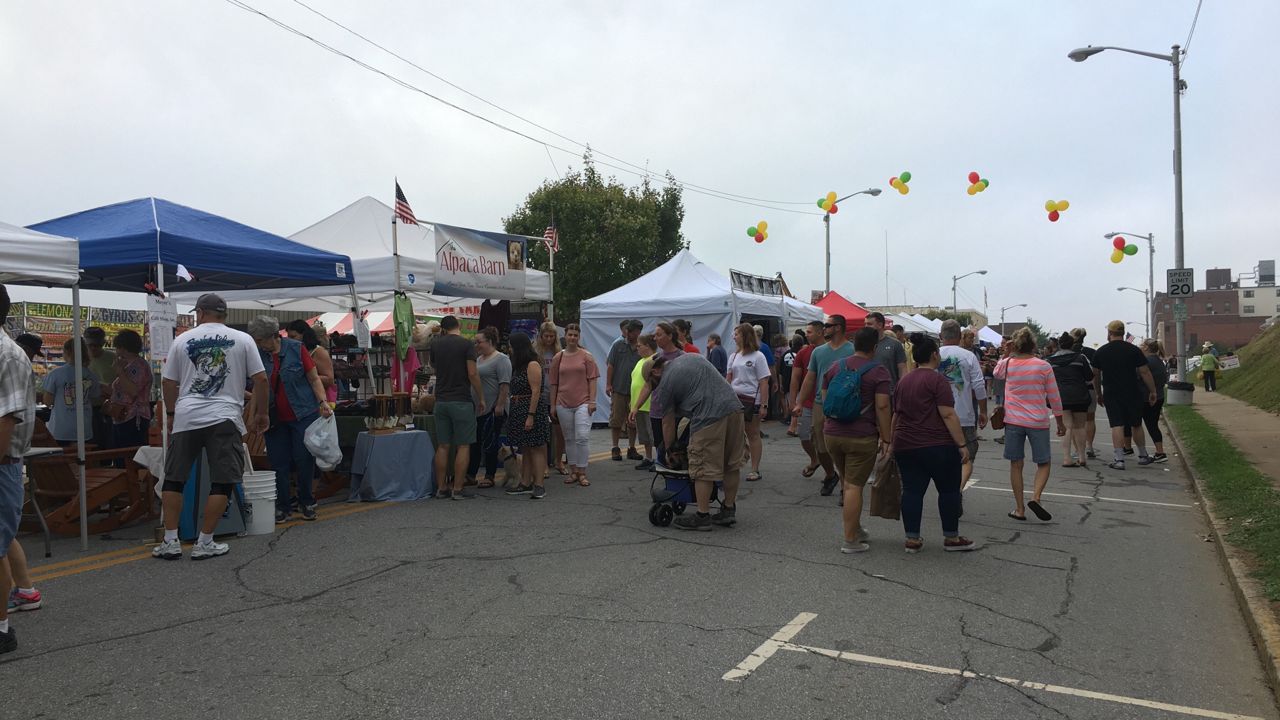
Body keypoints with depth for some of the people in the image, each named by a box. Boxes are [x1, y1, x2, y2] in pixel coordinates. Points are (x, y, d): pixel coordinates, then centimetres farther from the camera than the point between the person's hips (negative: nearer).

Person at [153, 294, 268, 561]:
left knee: (173, 479, 14)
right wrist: (262, 413, 12)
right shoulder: (242, 340, 4)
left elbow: (167, 382, 12)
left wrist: (172, 413, 27)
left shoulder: (182, 340, 10)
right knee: (222, 482, 4)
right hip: (224, 418, -2)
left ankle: (170, 541, 14)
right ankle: (205, 543, 4)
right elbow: (260, 379, 1)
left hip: (186, 418, 2)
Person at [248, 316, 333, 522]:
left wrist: (322, 401, -12)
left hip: (303, 414, -2)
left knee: (304, 459, 0)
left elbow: (314, 378, -1)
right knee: (279, 463, 3)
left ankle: (307, 503, 16)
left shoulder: (297, 349, -5)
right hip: (274, 418, 2)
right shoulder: (258, 355, 1)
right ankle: (282, 507, 13)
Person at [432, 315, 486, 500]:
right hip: (461, 401, -5)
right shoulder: (467, 344, -8)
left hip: (441, 400, 5)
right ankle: (458, 489, 0)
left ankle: (441, 488, 12)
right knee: (463, 446, 1)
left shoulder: (436, 344, 8)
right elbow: (472, 373, -14)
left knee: (443, 446, 9)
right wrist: (481, 398, -5)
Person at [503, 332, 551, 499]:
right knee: (525, 449, 11)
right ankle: (525, 484, 16)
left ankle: (539, 485, -4)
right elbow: (515, 391, 14)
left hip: (532, 409, -9)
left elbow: (536, 391, -17)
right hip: (519, 410, 9)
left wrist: (531, 415, -21)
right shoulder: (519, 366, 16)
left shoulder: (532, 365, -12)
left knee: (536, 448, -6)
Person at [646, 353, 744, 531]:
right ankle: (729, 511, 24)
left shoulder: (665, 384, 4)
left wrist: (669, 450, 23)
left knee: (703, 469, 2)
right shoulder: (691, 356, 23)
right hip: (734, 405, 8)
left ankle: (702, 516, 7)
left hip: (710, 416, -8)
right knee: (731, 465, 14)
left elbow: (668, 423, 10)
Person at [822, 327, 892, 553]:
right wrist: (886, 439, -8)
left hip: (832, 434, 5)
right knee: (854, 486, -2)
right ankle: (850, 540, 2)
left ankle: (856, 528, 30)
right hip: (862, 437, -5)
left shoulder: (834, 367, 8)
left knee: (847, 482, 20)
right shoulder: (878, 372, -7)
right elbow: (882, 407, -12)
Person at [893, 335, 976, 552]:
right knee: (949, 490, 7)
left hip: (905, 445, 6)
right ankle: (951, 538, 13)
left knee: (912, 491, 6)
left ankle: (912, 539, 6)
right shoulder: (937, 379, -10)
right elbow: (948, 415, -16)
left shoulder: (903, 380, 12)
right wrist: (962, 444, -14)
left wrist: (893, 441, 28)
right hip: (937, 446, -6)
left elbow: (896, 414, 19)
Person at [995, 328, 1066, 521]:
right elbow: (1054, 397, 1)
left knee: (1016, 465, 9)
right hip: (1038, 422, -1)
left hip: (1013, 421, 1)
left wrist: (1007, 354, 20)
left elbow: (996, 373, 24)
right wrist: (1060, 422, 11)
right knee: (1044, 463, 13)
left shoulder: (1007, 364, -2)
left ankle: (1019, 509, 10)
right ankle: (1036, 497, -9)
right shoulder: (1043, 366, -5)